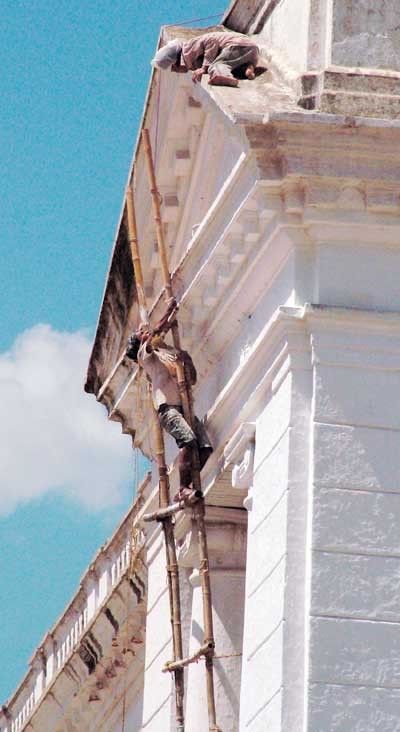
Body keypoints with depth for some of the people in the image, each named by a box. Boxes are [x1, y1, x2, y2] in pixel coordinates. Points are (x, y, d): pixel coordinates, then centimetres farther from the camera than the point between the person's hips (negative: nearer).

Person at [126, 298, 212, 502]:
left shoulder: (170, 353, 31)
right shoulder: (144, 354, 13)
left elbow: (192, 380, 28)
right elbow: (158, 330, -4)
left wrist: (187, 361, 13)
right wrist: (170, 309, 7)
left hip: (183, 406, 7)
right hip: (166, 407, -7)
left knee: (205, 448, -10)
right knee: (188, 440, -29)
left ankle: (184, 489, -6)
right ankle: (183, 489, -30)